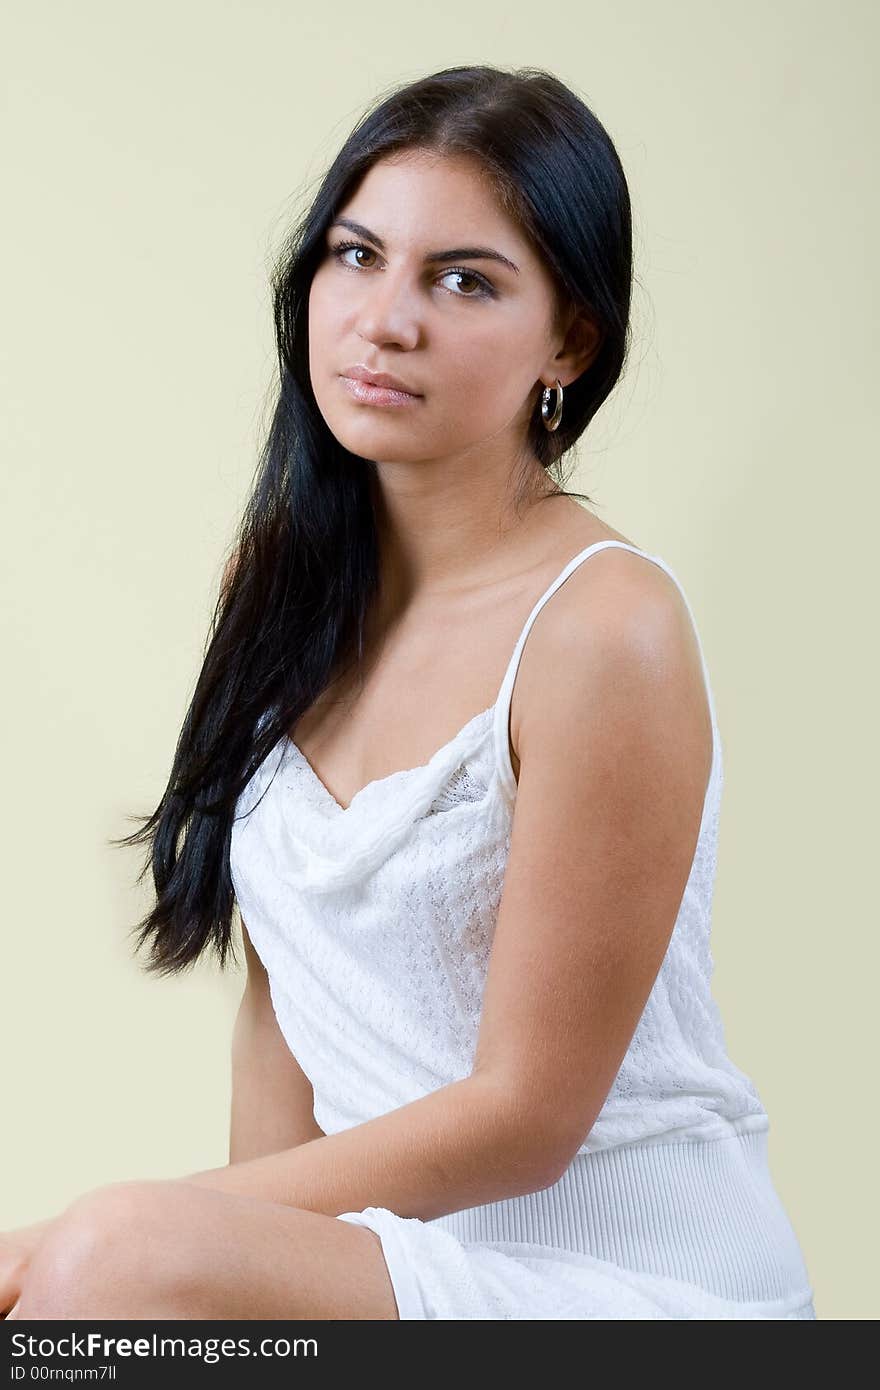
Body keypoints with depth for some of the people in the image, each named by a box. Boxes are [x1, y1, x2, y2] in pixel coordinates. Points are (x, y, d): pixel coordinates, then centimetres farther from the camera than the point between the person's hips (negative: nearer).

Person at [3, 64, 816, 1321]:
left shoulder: (603, 631, -16)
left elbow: (525, 1114, -15)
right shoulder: (283, 581, 5)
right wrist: (252, 1269, -5)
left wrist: (118, 1248, -14)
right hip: (393, 1249, 6)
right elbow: (284, 997, 9)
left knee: (118, 1259, -29)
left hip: (636, 1277, -6)